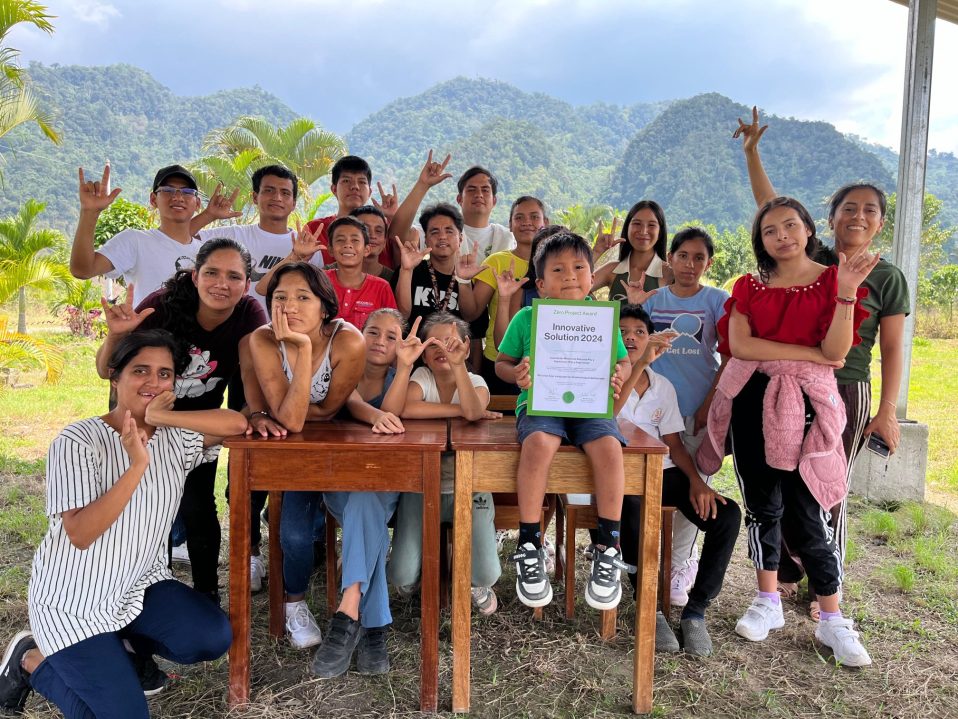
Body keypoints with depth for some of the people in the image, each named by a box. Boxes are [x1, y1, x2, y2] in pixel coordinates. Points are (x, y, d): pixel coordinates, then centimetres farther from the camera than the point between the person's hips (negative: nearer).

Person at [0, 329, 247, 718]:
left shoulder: (176, 437, -4)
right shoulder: (77, 441, -18)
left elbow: (237, 423, -18)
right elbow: (80, 534, -25)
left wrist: (162, 416, -24)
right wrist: (136, 466, -35)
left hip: (141, 584, 5)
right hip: (74, 600, -5)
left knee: (213, 638, -15)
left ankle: (119, 644, 12)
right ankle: (32, 660, 14)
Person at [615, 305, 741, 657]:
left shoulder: (663, 386, 16)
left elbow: (674, 443, 14)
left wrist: (696, 480, -5)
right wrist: (640, 364, -26)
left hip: (661, 472, 5)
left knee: (727, 514, -17)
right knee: (633, 508, -38)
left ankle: (695, 610, -8)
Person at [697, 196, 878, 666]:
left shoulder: (832, 280, 4)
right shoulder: (749, 286, 9)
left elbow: (837, 352, -8)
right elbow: (739, 345, -7)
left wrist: (846, 291, -18)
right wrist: (811, 354, -9)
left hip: (805, 404, -2)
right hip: (752, 400, 2)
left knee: (807, 511, -3)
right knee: (762, 503, 8)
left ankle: (832, 620, 13)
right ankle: (767, 603, 24)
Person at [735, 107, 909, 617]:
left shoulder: (887, 278, 0)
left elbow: (891, 350, 0)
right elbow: (770, 207, 4)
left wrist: (888, 411, -5)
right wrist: (751, 151, 0)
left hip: (845, 393, -2)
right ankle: (787, 572, 25)